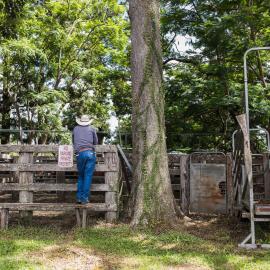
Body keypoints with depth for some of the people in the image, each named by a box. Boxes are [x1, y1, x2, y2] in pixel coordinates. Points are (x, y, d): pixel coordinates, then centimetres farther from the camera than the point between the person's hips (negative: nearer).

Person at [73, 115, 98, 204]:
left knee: (81, 176, 14)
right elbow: (96, 142, 21)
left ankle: (79, 197, 10)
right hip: (90, 153, -1)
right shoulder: (92, 129, 13)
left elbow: (73, 142, 27)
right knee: (88, 176, 1)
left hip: (80, 154, 1)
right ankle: (84, 198, 0)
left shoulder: (75, 129, 16)